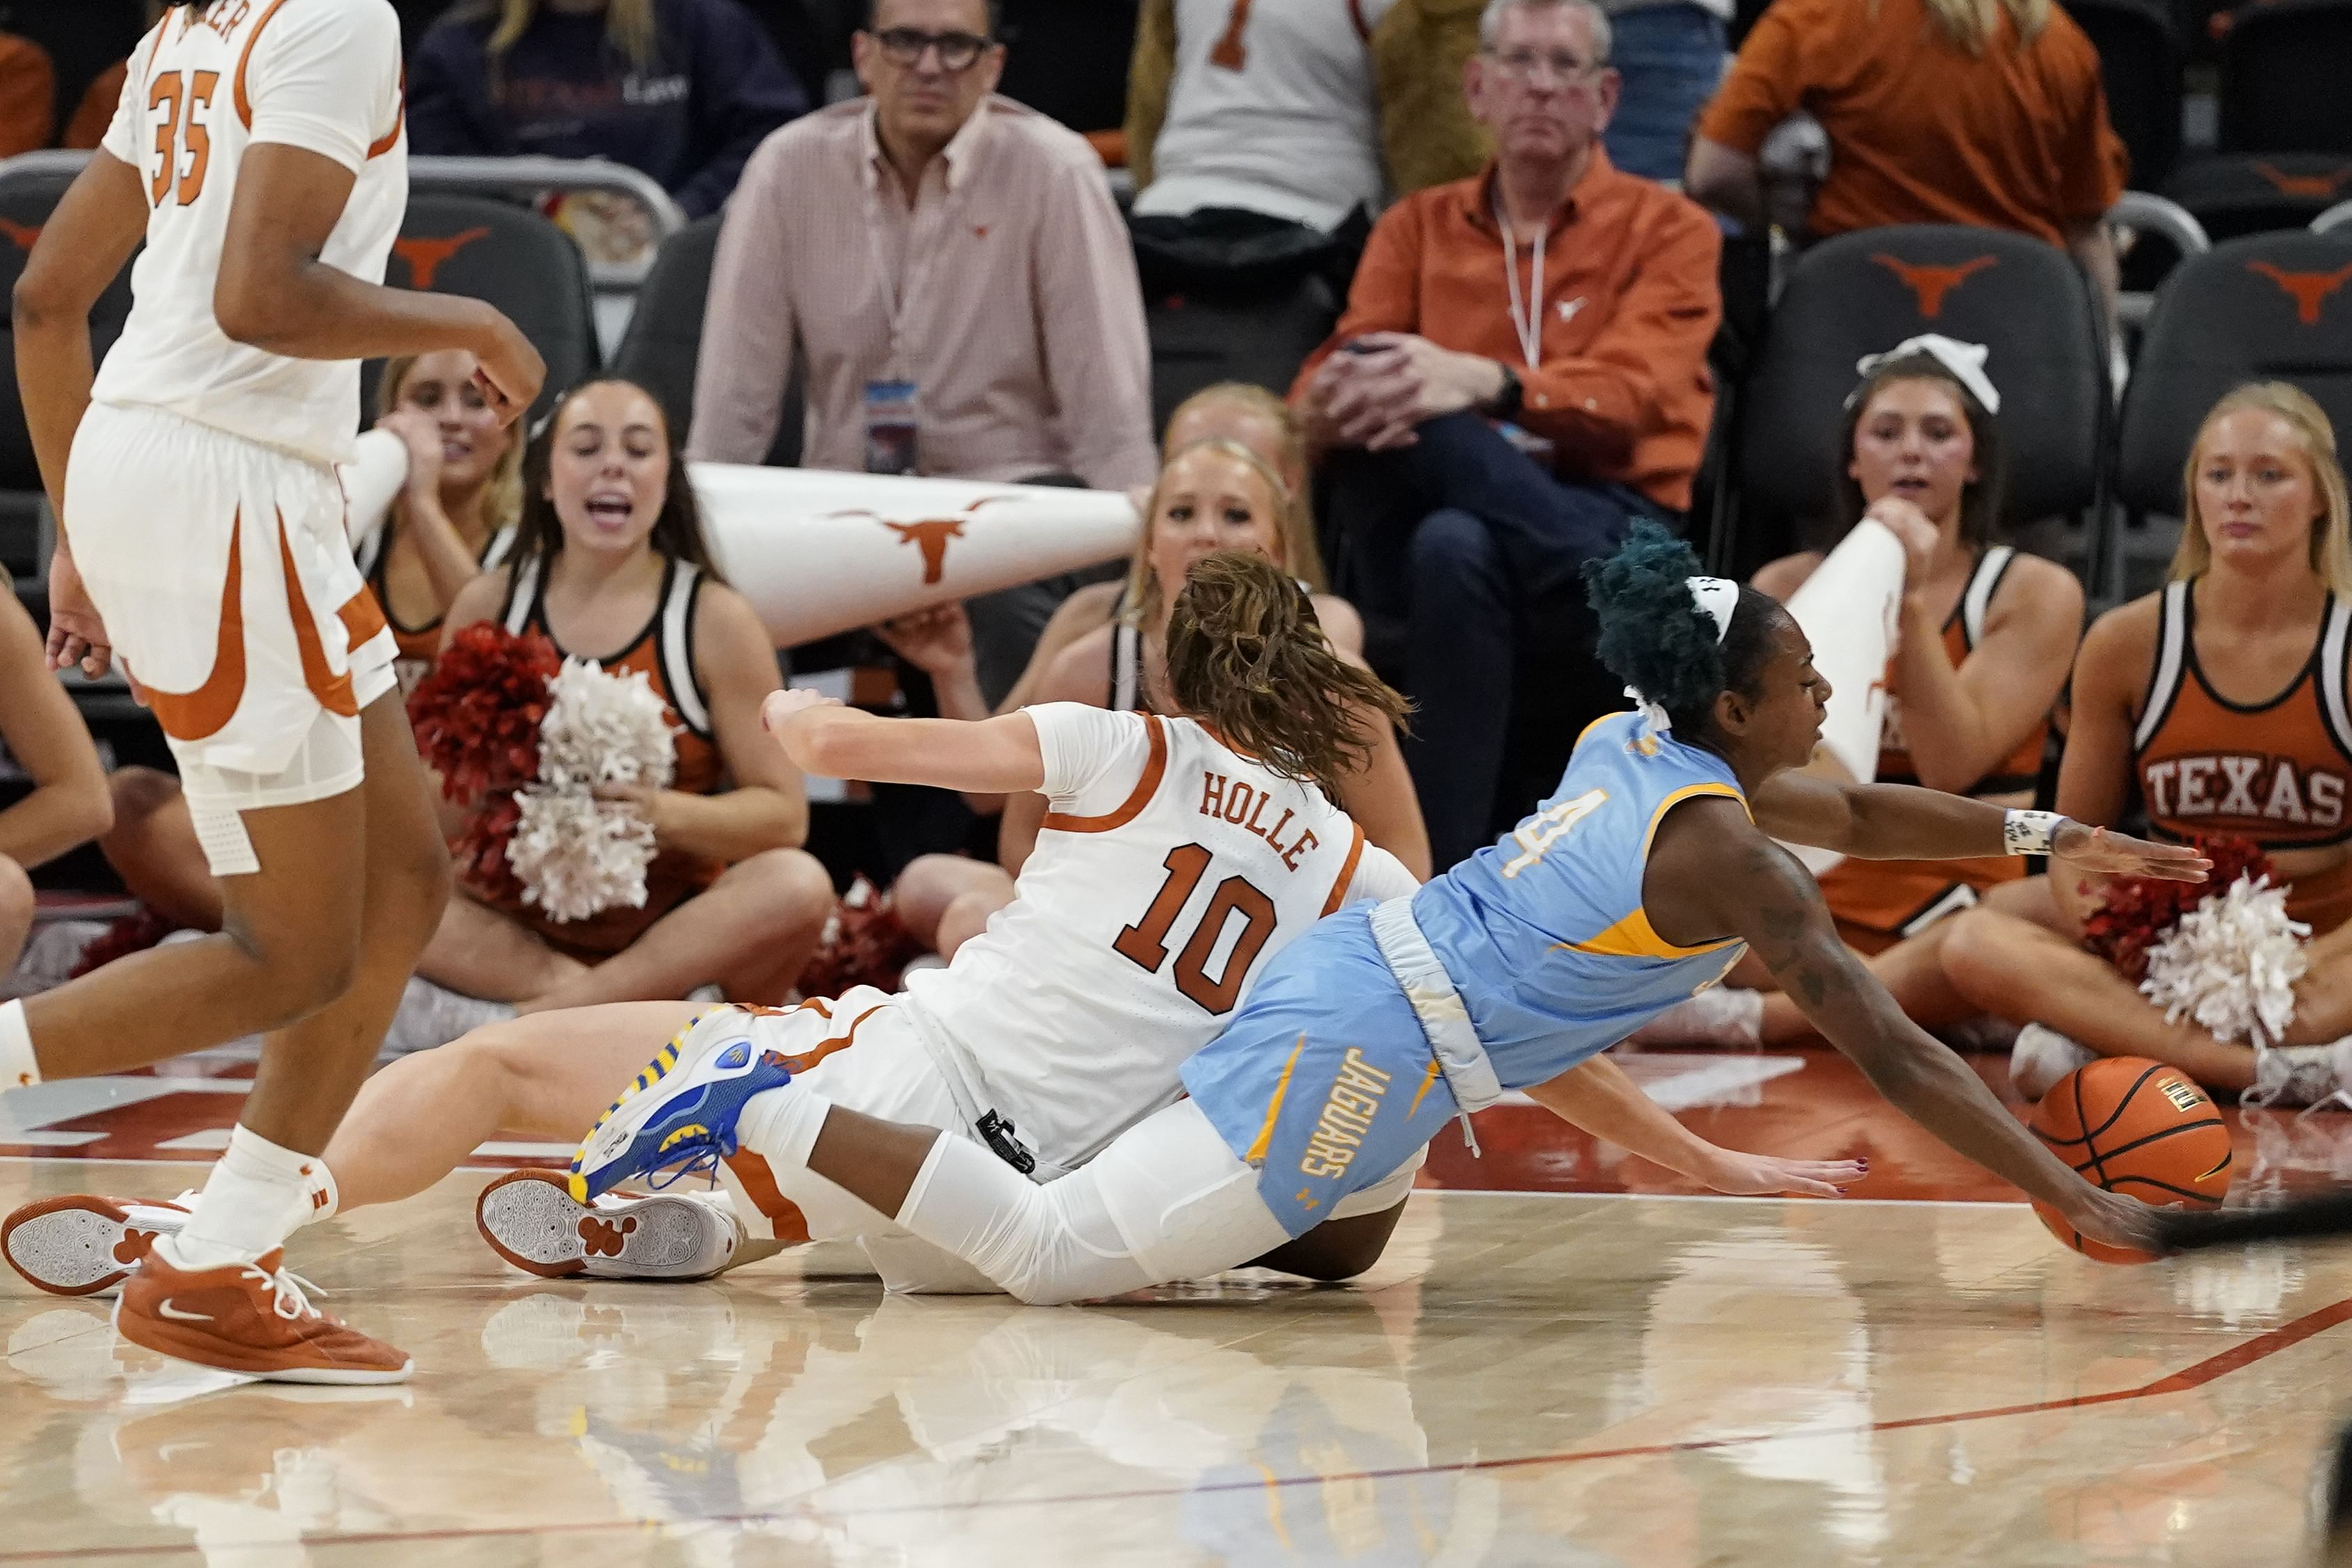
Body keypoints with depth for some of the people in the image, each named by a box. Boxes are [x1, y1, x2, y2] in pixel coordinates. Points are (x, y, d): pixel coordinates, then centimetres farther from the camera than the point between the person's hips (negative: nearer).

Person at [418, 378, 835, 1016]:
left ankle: (543, 1017, -29)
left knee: (798, 885, -31)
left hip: (672, 919, -2)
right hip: (514, 921, 2)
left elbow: (784, 814, -4)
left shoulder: (716, 619, 0)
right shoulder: (487, 604, 5)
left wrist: (667, 815, -22)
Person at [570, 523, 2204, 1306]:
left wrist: (2045, 835, 28)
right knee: (1058, 1253, -13)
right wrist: (2077, 1198, -11)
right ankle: (757, 1111, -14)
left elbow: (1857, 813, 33)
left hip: (1353, 976, 9)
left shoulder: (1642, 741, 15)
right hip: (1369, 1040, -9)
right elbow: (1891, 1050, -13)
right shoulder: (1721, 850, -12)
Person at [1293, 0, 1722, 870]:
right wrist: (1332, 402, -22)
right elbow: (1323, 393, 6)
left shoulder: (1666, 229, 12)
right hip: (1425, 527, 2)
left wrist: (1483, 384, -29)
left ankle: (1440, 886, -38)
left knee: (1457, 543, -38)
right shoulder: (1417, 228, 21)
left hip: (1607, 532, -2)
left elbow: (1633, 393, -9)